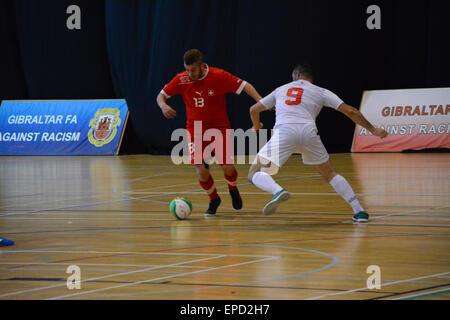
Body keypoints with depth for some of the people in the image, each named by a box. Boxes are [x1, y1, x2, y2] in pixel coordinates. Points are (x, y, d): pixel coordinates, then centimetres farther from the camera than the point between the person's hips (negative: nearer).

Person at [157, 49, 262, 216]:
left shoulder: (218, 76, -14)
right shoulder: (181, 80, -8)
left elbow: (245, 86, -14)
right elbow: (161, 95, 2)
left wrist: (260, 101, -29)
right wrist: (164, 106, -20)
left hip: (219, 127, -1)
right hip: (195, 130, 1)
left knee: (228, 168, -10)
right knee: (201, 170, -14)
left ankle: (232, 189, 28)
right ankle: (213, 200, 16)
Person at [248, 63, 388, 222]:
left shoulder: (281, 89, 31)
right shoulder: (320, 92, 25)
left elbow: (254, 109, 38)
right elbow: (350, 111, 18)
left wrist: (256, 126, 59)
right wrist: (372, 129, 27)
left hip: (283, 132, -1)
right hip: (308, 132, 1)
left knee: (255, 173, 5)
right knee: (329, 174, 21)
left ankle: (278, 191, -27)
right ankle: (359, 211, 12)